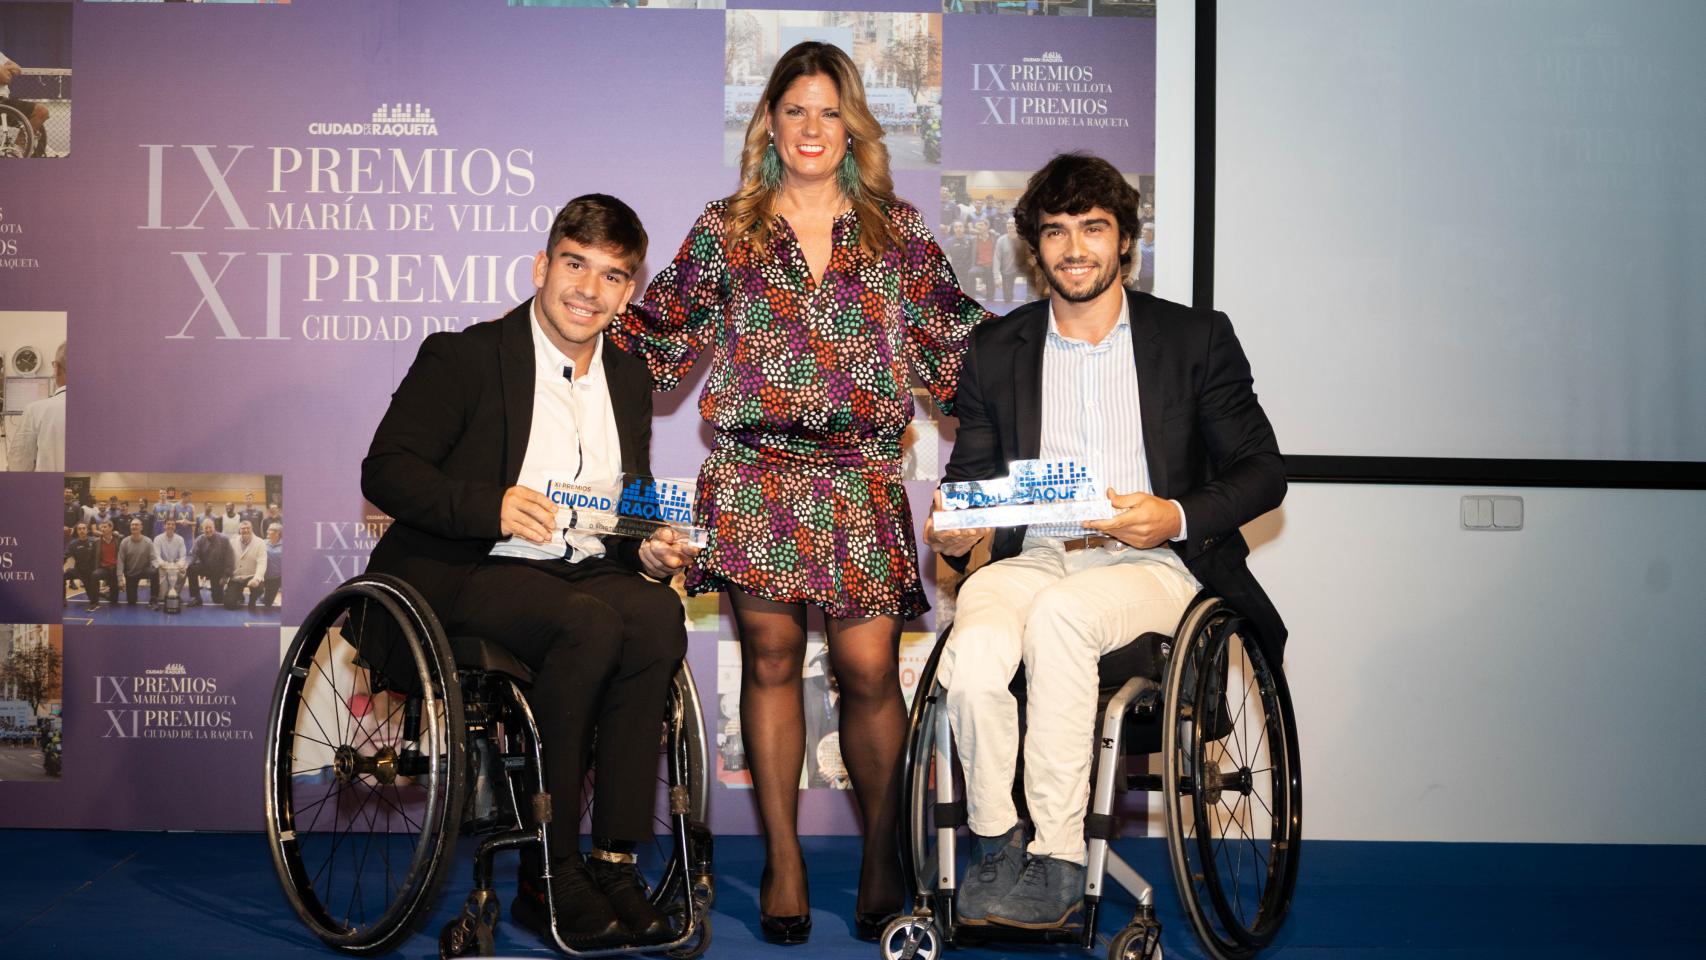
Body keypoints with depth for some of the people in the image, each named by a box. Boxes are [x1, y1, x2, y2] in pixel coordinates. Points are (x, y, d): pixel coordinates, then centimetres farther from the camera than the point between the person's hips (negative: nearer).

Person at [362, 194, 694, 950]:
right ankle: (547, 878, -23)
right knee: (591, 625, -34)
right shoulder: (466, 356, 0)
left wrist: (647, 547, -3)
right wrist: (493, 507, -24)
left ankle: (615, 861, -24)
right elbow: (385, 472, -8)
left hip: (586, 572, 5)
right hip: (461, 576, -5)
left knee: (658, 617, -28)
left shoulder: (629, 378, 18)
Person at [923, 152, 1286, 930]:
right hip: (1032, 558, 2)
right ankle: (996, 845, -13)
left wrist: (1177, 516, -14)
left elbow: (1264, 471, 6)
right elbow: (970, 473, 17)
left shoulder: (1195, 338, 10)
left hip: (1153, 563, -2)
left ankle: (1057, 858, -26)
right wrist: (952, 532, -8)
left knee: (1060, 614, -36)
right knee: (973, 653, -32)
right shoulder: (996, 349, 17)